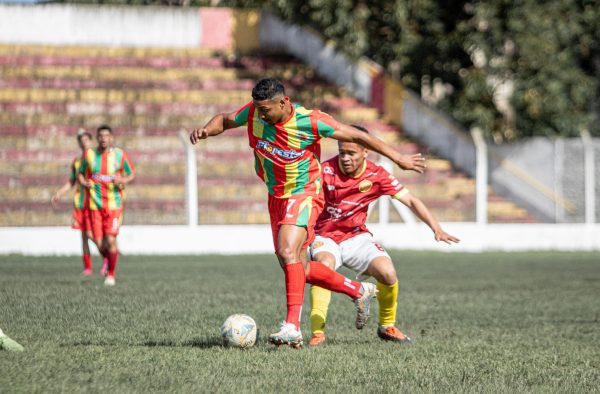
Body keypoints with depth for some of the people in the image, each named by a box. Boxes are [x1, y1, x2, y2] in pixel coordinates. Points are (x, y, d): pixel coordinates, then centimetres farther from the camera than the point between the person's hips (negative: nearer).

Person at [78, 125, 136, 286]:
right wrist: (84, 182, -6)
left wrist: (123, 180, -14)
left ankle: (111, 274, 3)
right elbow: (81, 173, 16)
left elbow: (132, 174, 8)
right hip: (95, 205, 2)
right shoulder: (89, 154, 3)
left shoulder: (120, 155, -2)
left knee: (110, 240, -14)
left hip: (114, 204, -2)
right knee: (100, 244, -2)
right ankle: (109, 260, 31)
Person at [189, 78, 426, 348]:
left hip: (304, 195, -7)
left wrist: (398, 159, -8)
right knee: (298, 269, 10)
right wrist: (206, 130, -14)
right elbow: (225, 120, 10)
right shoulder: (254, 113, -9)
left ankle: (292, 327, -29)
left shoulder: (309, 121, -22)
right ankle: (359, 291, 30)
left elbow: (355, 136, -13)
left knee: (288, 252, -27)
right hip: (276, 197, 7)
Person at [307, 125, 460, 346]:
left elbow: (410, 201, -7)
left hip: (356, 237, 2)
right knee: (324, 265, -35)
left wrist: (436, 229, -16)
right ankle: (317, 332, -34)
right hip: (326, 237, -2)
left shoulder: (376, 176, -9)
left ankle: (387, 326, 7)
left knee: (387, 273, -20)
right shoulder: (326, 171, -17)